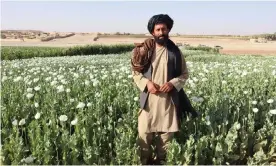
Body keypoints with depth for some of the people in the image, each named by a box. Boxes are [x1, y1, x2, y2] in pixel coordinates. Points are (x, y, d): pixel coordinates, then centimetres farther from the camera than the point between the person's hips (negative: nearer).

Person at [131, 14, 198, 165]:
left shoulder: (175, 52, 2)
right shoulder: (144, 51, 1)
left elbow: (185, 74, 6)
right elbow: (135, 72, 6)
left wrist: (172, 83, -13)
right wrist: (147, 83, -12)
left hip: (169, 100, 1)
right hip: (149, 99, 0)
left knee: (166, 134, 8)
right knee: (144, 133, 4)